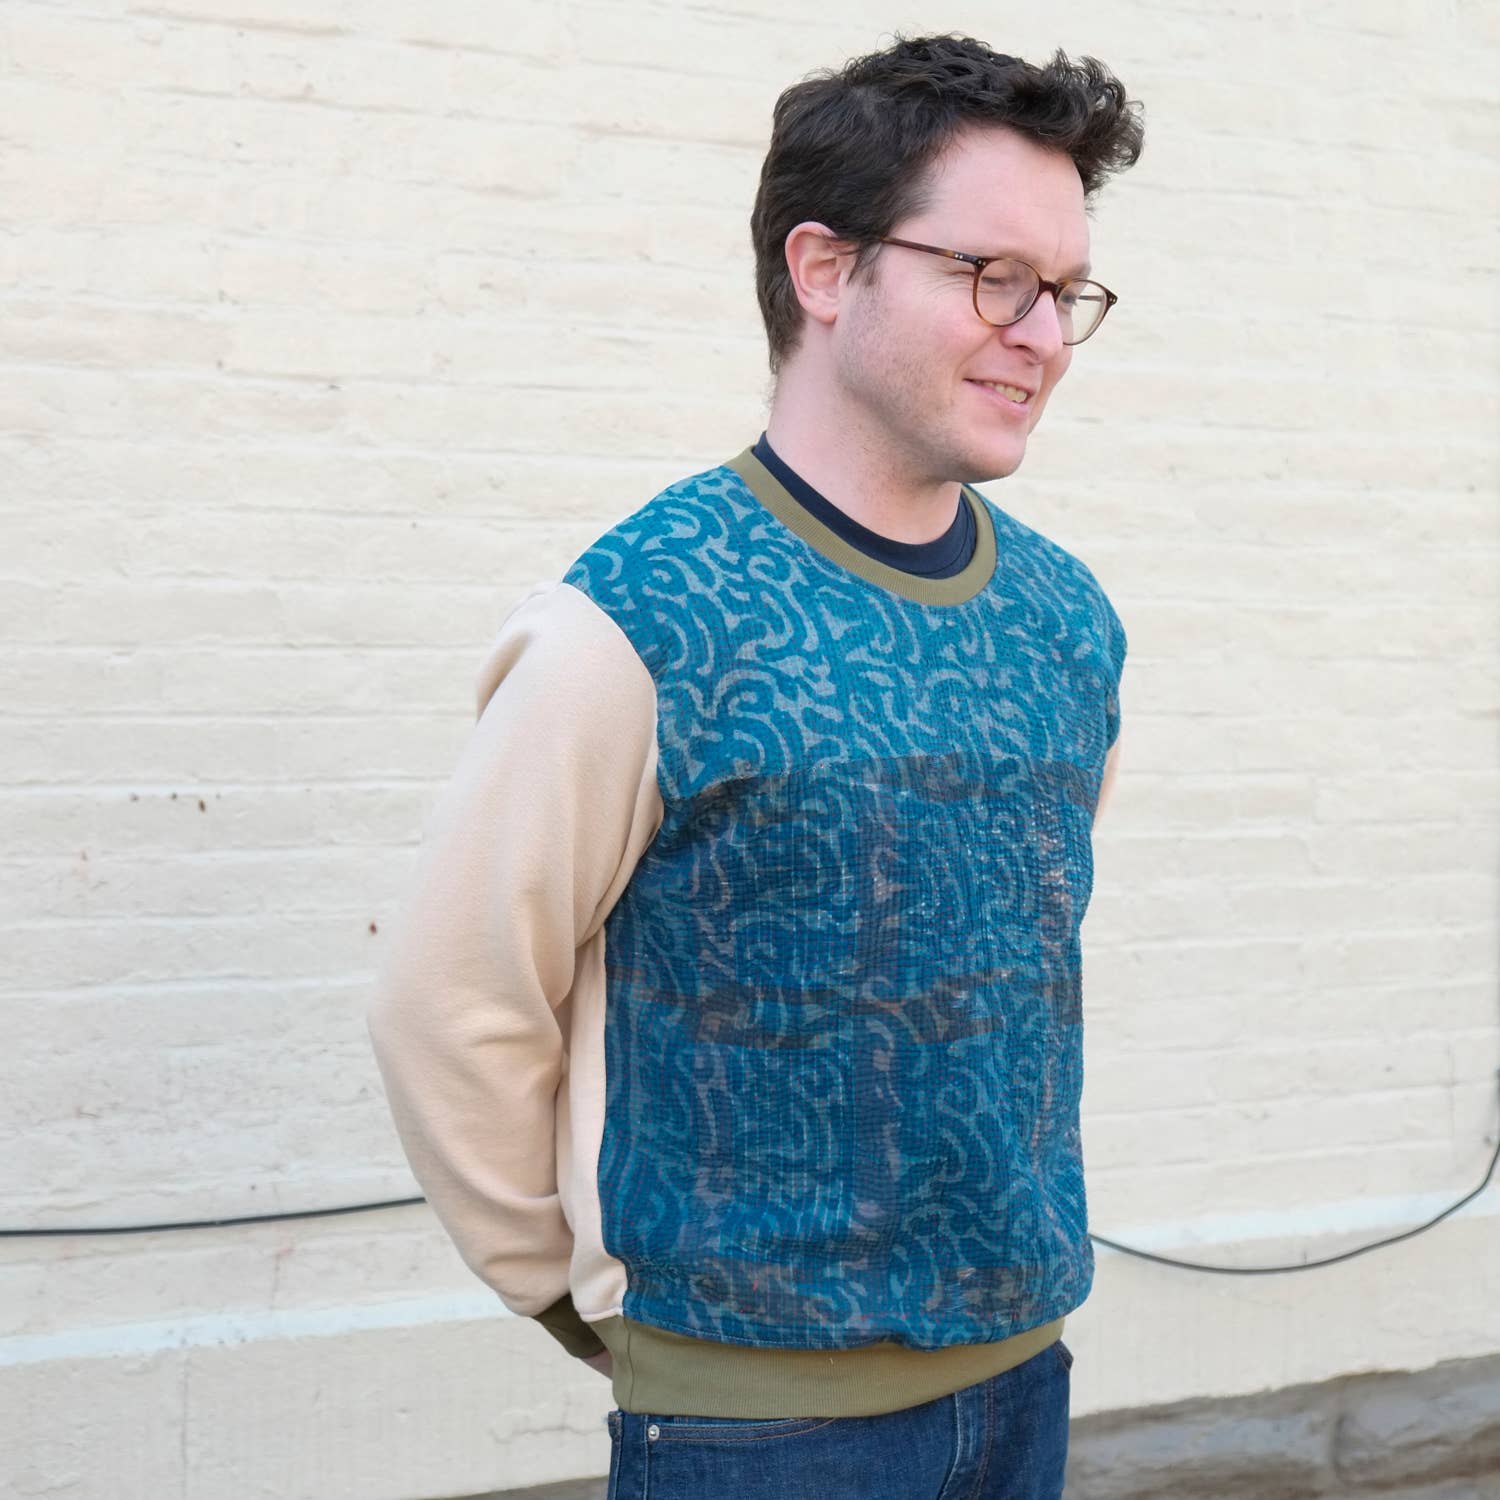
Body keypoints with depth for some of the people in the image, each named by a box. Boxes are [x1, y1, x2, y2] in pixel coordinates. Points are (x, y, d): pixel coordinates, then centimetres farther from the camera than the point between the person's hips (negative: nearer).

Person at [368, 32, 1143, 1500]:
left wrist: (1019, 1247, 15)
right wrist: (588, 1299, -5)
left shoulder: (1068, 614, 1)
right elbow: (450, 1010, -15)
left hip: (1025, 1367, 6)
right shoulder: (643, 627, -18)